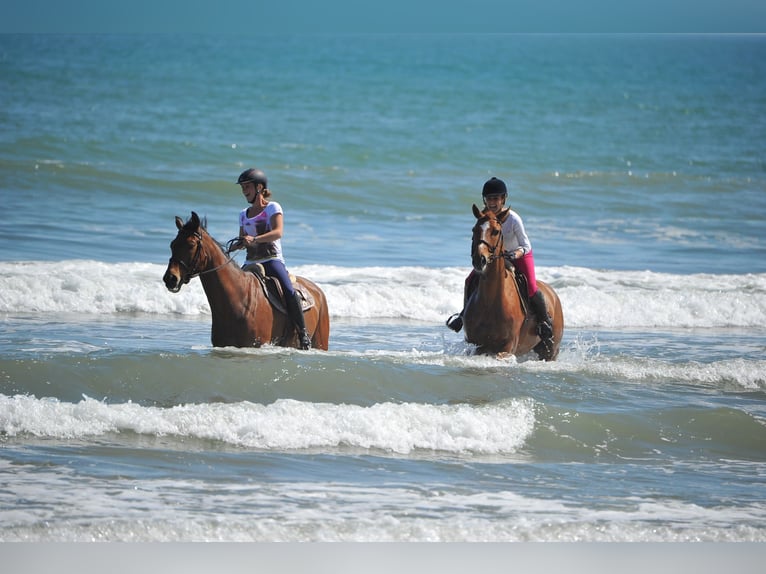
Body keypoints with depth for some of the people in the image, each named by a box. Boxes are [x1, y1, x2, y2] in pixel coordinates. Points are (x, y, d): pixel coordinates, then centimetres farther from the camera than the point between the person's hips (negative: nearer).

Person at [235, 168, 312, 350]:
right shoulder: (244, 214, 19)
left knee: (289, 292, -28)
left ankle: (303, 334, -19)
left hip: (272, 259, -6)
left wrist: (255, 239, -32)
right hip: (250, 262, 6)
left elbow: (278, 232, -17)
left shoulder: (272, 208, 0)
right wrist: (240, 243, -2)